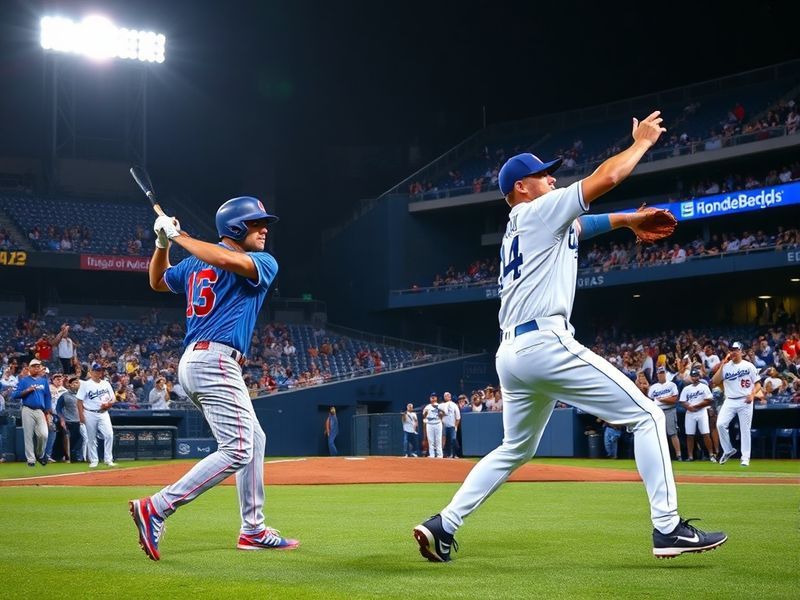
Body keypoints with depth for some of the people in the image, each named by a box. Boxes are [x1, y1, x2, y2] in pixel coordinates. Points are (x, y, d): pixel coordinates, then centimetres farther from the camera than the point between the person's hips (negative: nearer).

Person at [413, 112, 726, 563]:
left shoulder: (519, 227, 25)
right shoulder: (539, 211, 1)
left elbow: (580, 225, 37)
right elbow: (606, 177, -4)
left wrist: (628, 219, 26)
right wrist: (642, 142, 11)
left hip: (510, 353, 9)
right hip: (546, 344, -9)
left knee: (516, 449, 23)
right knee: (646, 415, -4)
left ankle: (443, 525, 14)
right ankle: (668, 528, -11)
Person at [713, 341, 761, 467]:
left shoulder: (748, 366, 1)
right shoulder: (726, 366, 6)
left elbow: (758, 384, 2)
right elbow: (714, 382, -6)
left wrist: (752, 394, -17)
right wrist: (722, 365, -9)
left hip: (745, 401, -2)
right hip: (729, 401, 2)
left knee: (745, 429, 0)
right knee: (720, 424, -14)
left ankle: (745, 457, 8)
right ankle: (728, 450, 3)